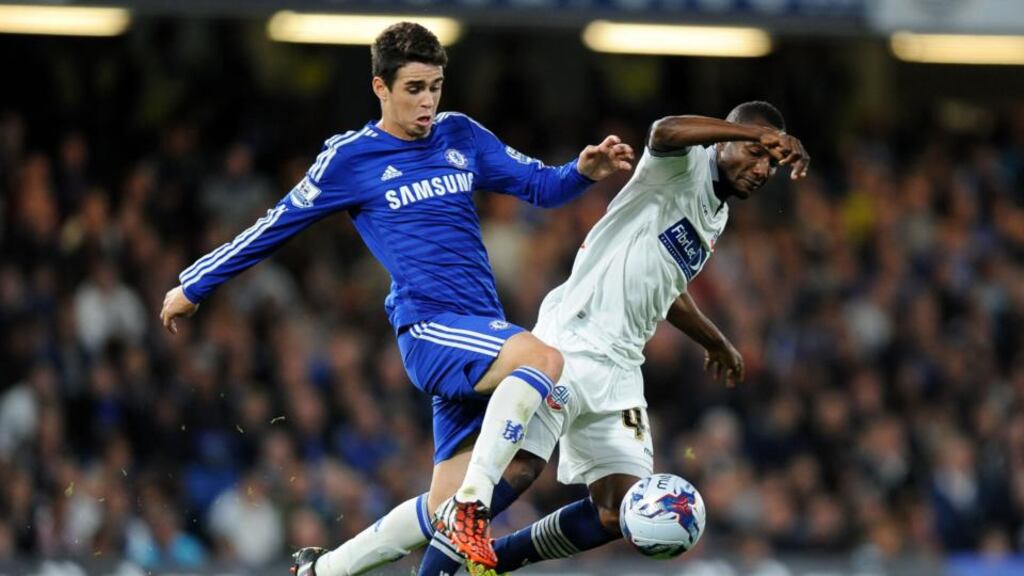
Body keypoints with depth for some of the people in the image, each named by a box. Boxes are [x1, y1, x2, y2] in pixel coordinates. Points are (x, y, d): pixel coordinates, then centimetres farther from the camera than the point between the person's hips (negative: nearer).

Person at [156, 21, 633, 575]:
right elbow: (277, 225, 12)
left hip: (479, 335, 6)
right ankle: (472, 506, -37)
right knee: (542, 359, -35)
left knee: (444, 510, 1)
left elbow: (540, 185, 16)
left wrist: (584, 171, -7)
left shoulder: (461, 136, 15)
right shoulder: (350, 157, 3)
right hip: (428, 327, -6)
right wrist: (193, 285, 19)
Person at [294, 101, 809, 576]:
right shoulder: (686, 165, -5)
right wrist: (761, 135, -40)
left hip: (617, 368, 9)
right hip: (569, 343, -9)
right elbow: (665, 132, -32)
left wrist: (714, 342, 51)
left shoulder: (716, 217, 21)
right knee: (515, 470, -23)